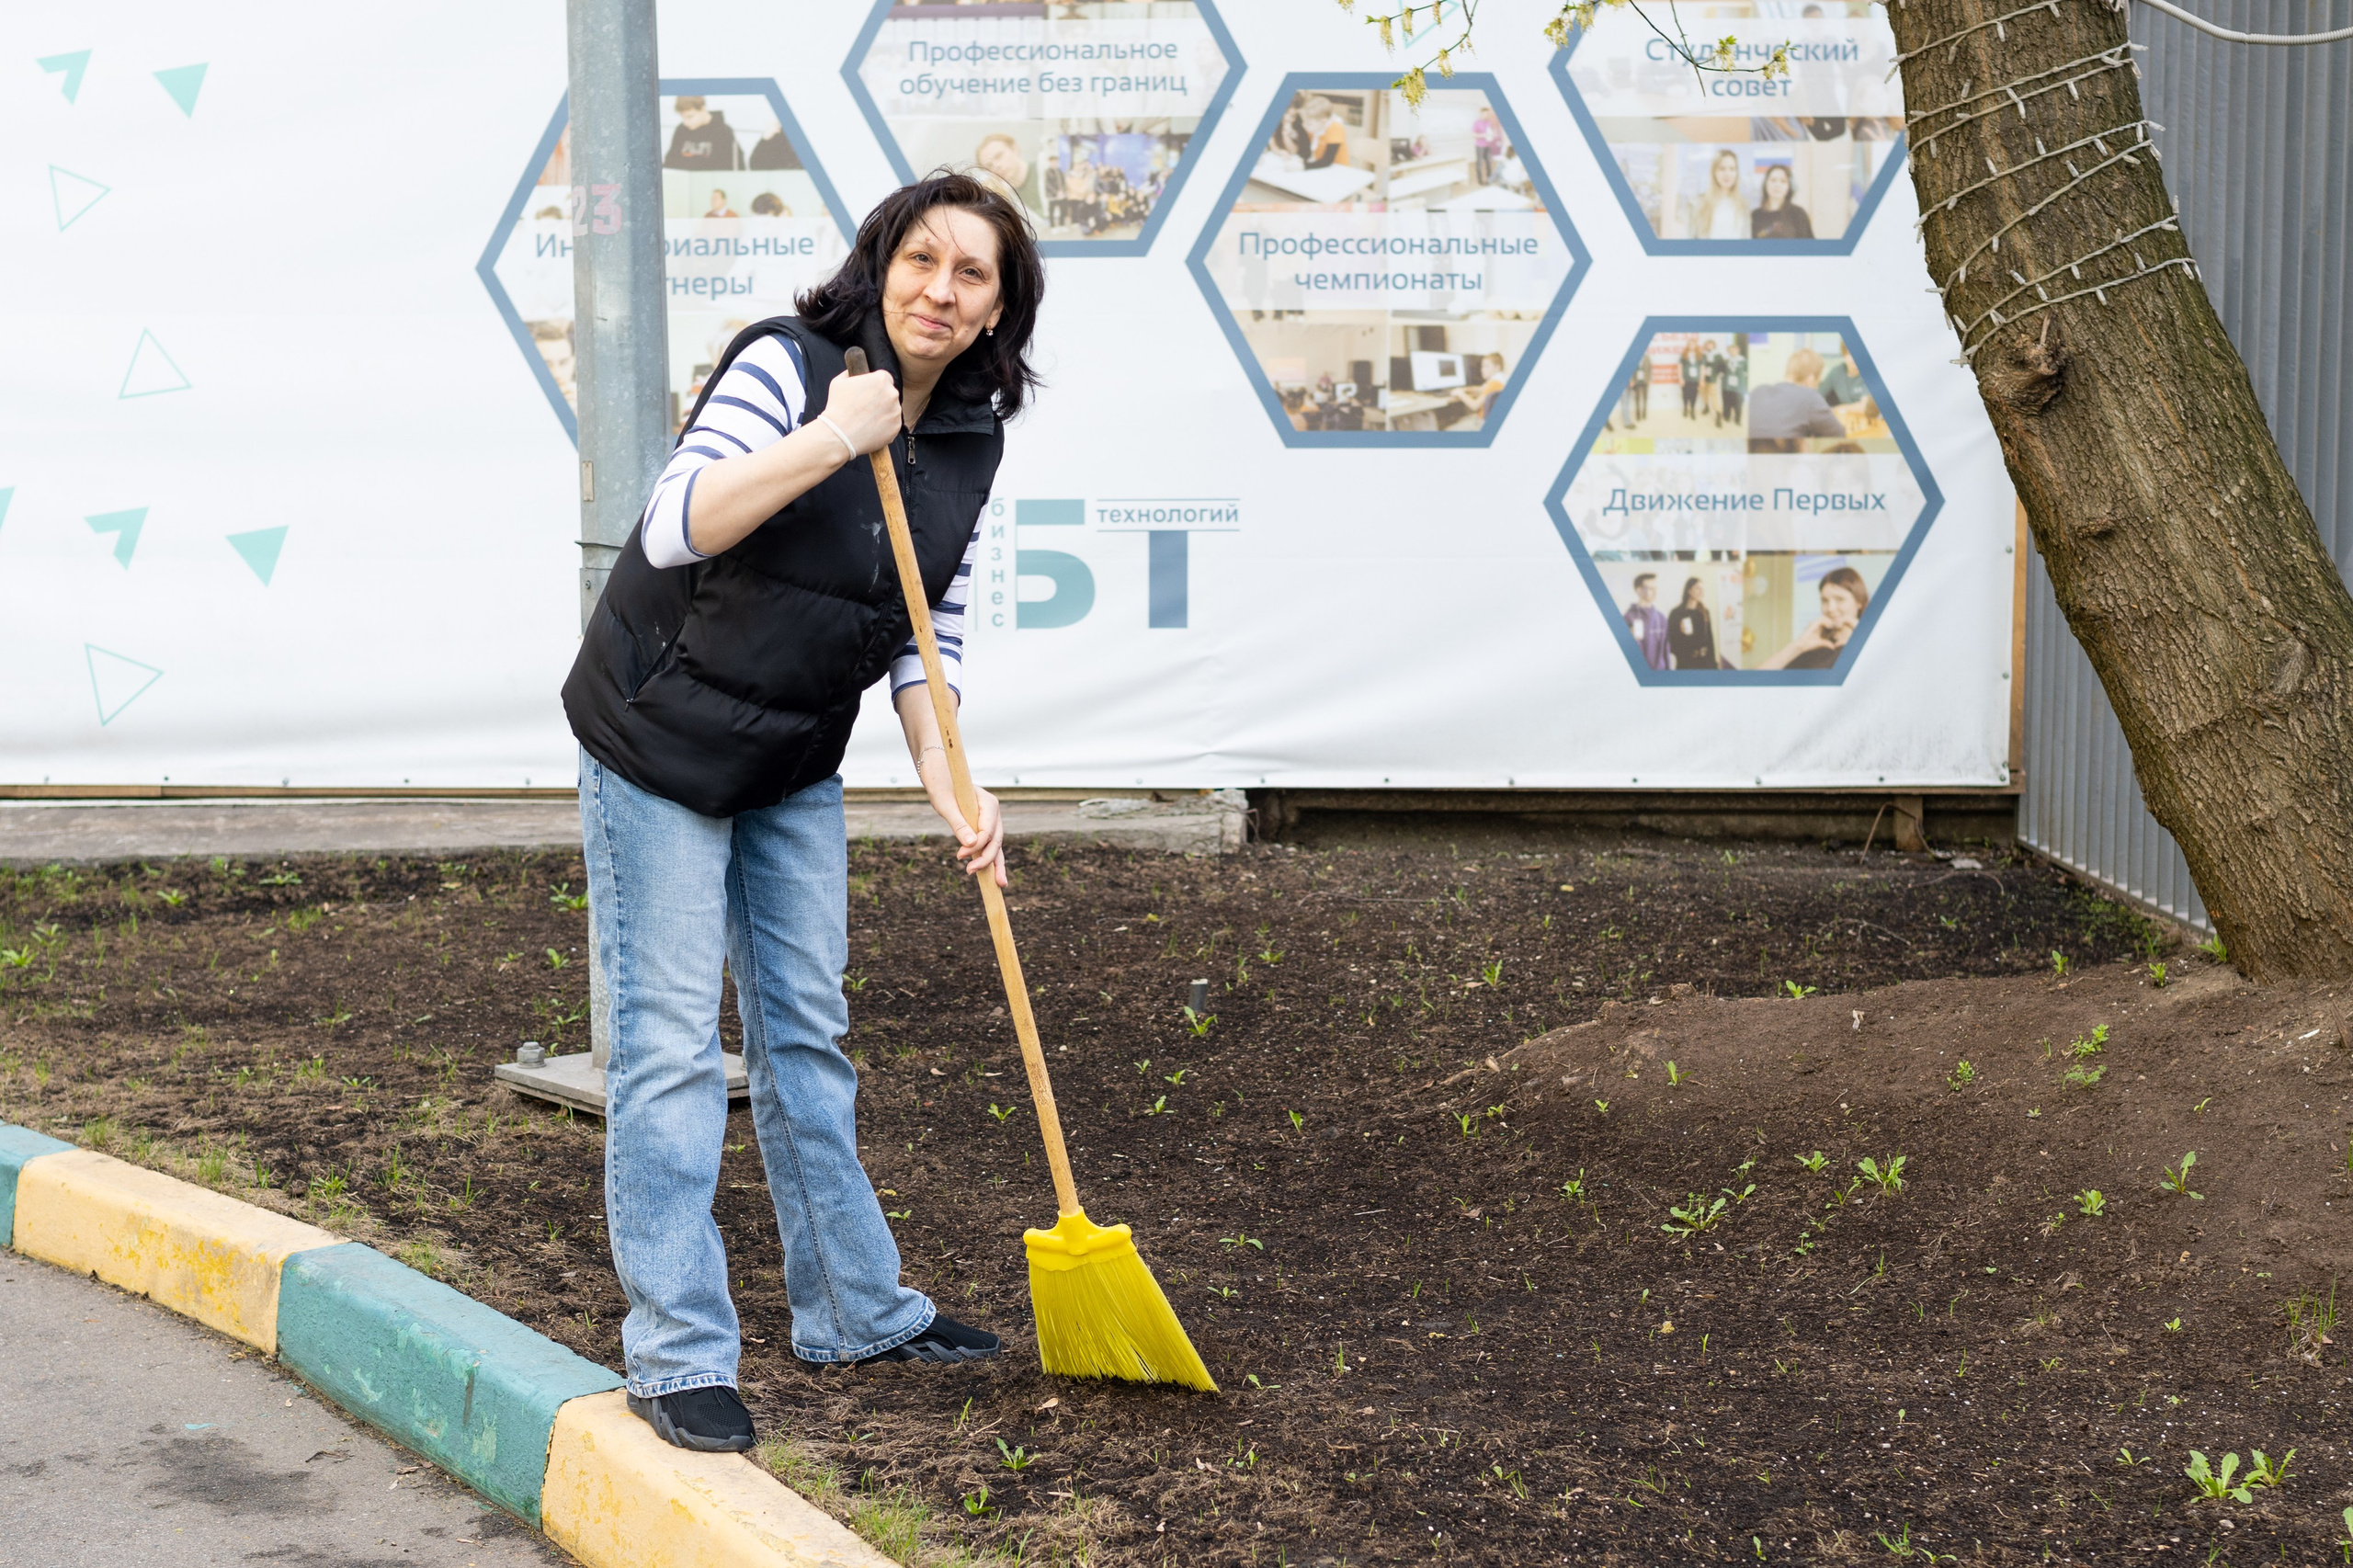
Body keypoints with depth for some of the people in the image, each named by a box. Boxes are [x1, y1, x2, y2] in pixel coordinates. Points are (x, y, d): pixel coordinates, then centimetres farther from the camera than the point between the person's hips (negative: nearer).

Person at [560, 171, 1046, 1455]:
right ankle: (677, 1354, 1)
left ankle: (854, 1312, 26)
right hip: (661, 737, -6)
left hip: (797, 764, 7)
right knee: (669, 1042, -5)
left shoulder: (972, 437, 1)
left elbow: (932, 629, 5)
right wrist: (830, 441, -36)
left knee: (807, 1031, 14)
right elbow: (677, 527, -28)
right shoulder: (786, 365, -18)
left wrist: (948, 784, -7)